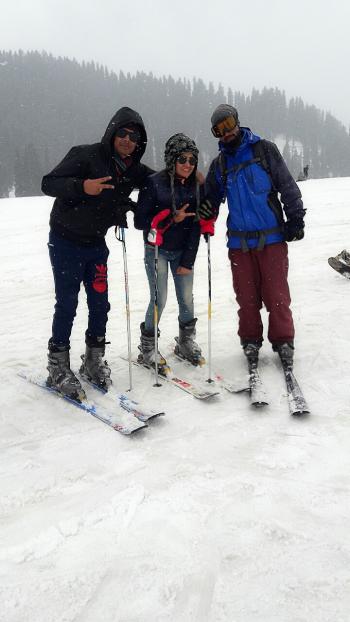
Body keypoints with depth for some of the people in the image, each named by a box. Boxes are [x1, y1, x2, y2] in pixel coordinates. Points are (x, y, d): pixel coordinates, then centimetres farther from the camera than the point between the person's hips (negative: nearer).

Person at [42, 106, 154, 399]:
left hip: (96, 243, 5)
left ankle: (94, 360, 21)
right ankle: (58, 368, 9)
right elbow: (48, 183, -18)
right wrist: (82, 187, -35)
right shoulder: (86, 156, -15)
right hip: (66, 241, -5)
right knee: (67, 303, -4)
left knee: (100, 304, 5)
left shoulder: (133, 169, 3)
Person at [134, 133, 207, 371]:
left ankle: (186, 343, 27)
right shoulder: (155, 183, -13)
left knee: (187, 299, 5)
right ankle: (147, 349, 15)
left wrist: (188, 261, -5)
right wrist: (171, 217, -23)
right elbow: (140, 221, -12)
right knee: (159, 300, -4)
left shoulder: (197, 186, -2)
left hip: (183, 251, 4)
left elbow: (196, 226, -2)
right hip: (157, 251, -3)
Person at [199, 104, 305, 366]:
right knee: (246, 295, 6)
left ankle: (283, 340, 12)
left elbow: (288, 186, 2)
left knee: (276, 293, -2)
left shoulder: (264, 150, 3)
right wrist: (206, 210, -4)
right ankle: (251, 340, 21)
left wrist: (295, 219, -3)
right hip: (239, 240, 3)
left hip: (271, 236, -3)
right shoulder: (219, 164, 13)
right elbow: (212, 196, 19)